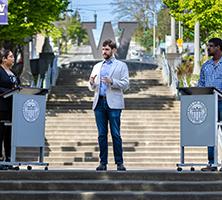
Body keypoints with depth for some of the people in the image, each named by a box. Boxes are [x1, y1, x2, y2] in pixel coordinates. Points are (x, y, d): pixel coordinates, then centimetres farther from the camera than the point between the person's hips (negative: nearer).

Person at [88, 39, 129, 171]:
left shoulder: (121, 66, 6)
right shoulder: (97, 66, 19)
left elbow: (125, 84, -3)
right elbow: (92, 88, 19)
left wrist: (112, 82, -18)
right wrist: (92, 82, -4)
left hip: (113, 104, -4)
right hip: (99, 103, 4)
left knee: (116, 134, -5)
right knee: (102, 134, 4)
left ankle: (119, 163, -1)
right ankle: (103, 162, 7)